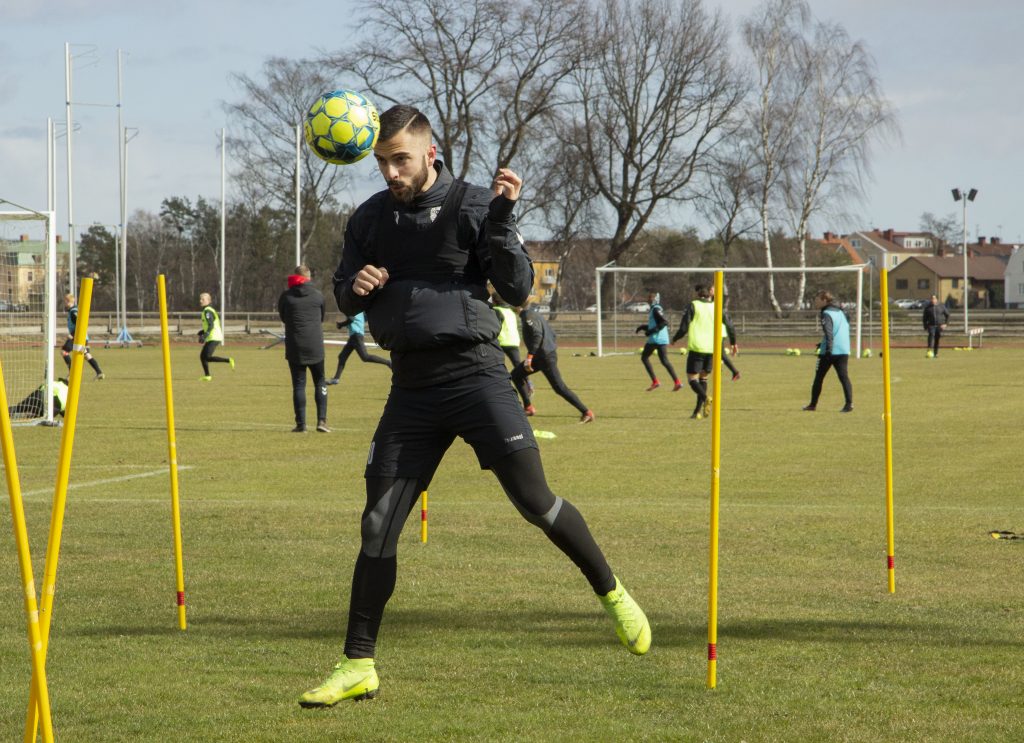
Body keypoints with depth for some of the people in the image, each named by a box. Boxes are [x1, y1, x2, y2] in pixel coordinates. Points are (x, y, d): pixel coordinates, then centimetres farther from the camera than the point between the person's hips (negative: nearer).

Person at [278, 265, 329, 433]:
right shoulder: (317, 295, 2)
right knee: (320, 382, 11)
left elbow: (283, 317, 11)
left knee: (298, 385, 3)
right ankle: (322, 420, 0)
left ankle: (301, 424, 0)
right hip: (315, 347, 1)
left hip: (294, 348, -1)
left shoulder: (286, 296, -2)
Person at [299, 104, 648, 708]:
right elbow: (345, 300, 19)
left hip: (474, 371, -4)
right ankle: (358, 665, 8)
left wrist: (501, 220, -21)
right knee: (379, 524, 1)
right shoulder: (370, 218, 9)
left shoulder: (473, 205, -4)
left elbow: (518, 290, -8)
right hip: (411, 384, 4)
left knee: (536, 502, -9)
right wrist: (356, 288, -4)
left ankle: (613, 594, 14)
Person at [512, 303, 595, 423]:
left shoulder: (529, 316, -13)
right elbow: (552, 333, 20)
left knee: (559, 387, -5)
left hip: (545, 357, -10)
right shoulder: (535, 314, 16)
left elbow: (537, 335, -26)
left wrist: (529, 356, -27)